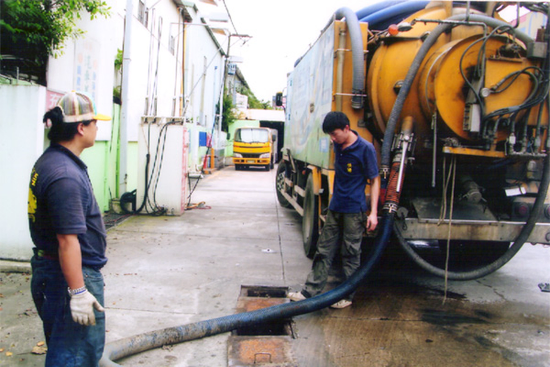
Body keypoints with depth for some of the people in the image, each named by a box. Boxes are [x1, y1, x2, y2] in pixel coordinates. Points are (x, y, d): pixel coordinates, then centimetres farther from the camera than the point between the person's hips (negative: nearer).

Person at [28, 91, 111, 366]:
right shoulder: (65, 175, -25)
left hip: (48, 268, 11)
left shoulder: (48, 161, 9)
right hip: (72, 274, -10)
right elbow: (68, 240, -27)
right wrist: (78, 291, -23)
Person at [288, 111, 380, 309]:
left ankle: (347, 295, 17)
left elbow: (374, 181, -10)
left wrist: (373, 212, -15)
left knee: (351, 254, 4)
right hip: (335, 208, 6)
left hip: (354, 210, -6)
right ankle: (310, 292, 15)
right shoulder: (338, 145, 6)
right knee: (324, 250, 9)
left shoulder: (365, 148, -12)